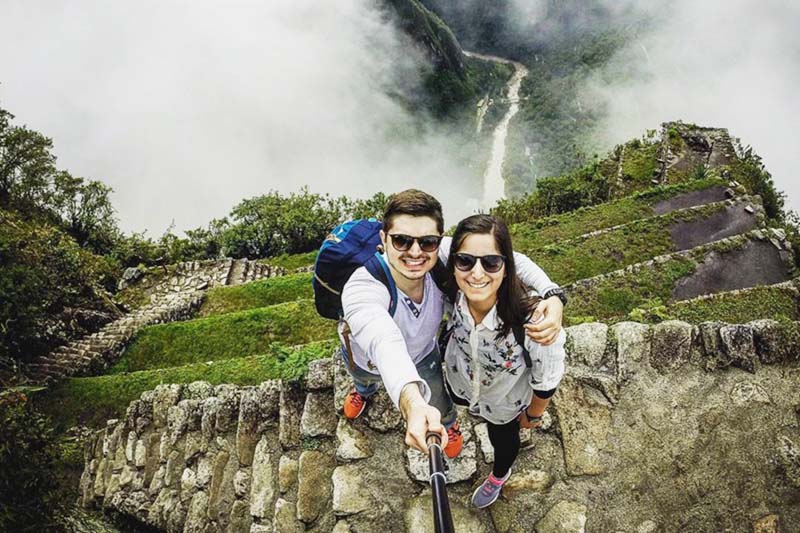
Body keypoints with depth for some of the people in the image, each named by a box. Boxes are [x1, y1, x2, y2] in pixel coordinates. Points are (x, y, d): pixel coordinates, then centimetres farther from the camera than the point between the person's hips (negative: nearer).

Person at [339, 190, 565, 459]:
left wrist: (552, 294, -47)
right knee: (364, 378, 34)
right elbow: (384, 342, -67)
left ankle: (449, 422, 63)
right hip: (367, 359, -1)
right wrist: (412, 403, -85)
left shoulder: (443, 255, -37)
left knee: (439, 405, 25)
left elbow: (511, 259, -28)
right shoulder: (361, 288, -48)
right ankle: (365, 389, 73)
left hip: (423, 355, 1)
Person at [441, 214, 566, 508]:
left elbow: (547, 379, -25)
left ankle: (499, 475, 67)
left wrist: (534, 414, -9)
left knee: (503, 437, 31)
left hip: (505, 400, -2)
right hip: (459, 382, 2)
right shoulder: (452, 294, -38)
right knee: (458, 401, 37)